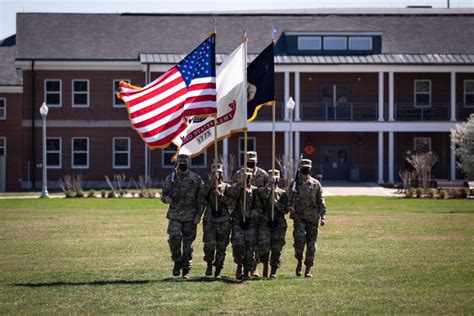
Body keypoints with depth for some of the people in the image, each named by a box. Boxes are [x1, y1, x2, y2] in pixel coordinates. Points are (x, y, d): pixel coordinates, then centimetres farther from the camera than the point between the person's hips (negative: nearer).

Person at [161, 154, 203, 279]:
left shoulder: (196, 179, 3)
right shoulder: (170, 178, 7)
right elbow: (164, 195, 16)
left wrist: (198, 215, -4)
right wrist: (166, 198, -9)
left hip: (190, 217, -1)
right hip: (174, 215, 1)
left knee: (188, 243, 2)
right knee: (174, 238, -17)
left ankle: (186, 269, 12)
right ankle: (177, 262, 5)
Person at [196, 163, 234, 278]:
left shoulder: (227, 188, 9)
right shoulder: (206, 186, 10)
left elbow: (232, 204, 0)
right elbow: (202, 193, -13)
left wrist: (221, 196, -12)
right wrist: (212, 180, -20)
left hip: (224, 221, 1)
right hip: (209, 220, -1)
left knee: (221, 247, 0)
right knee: (210, 243, -18)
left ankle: (218, 272, 12)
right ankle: (209, 264, 8)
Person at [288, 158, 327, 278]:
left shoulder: (316, 184, 6)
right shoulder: (294, 184, 7)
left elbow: (321, 201, 7)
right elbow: (289, 199, 13)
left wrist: (323, 216, -1)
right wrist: (290, 207, -9)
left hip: (313, 217, 1)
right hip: (298, 216, -1)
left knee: (311, 243, 1)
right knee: (299, 239, -19)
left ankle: (308, 270, 8)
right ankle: (299, 262, 5)